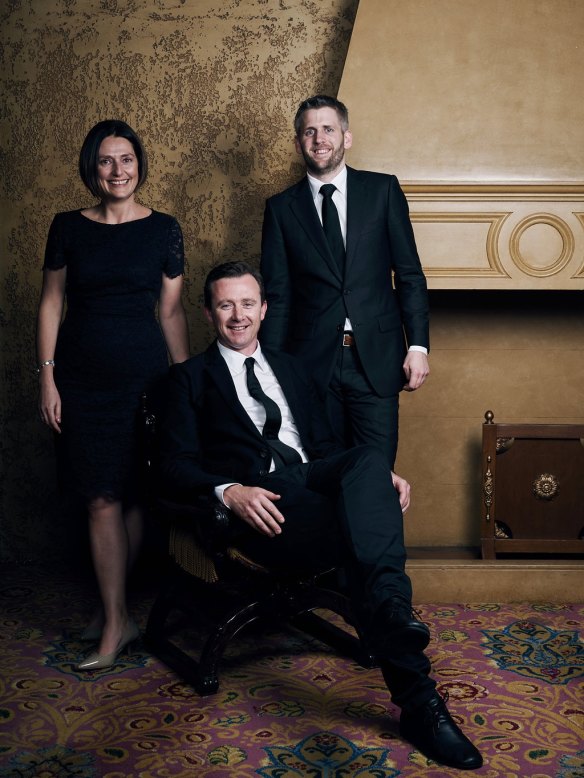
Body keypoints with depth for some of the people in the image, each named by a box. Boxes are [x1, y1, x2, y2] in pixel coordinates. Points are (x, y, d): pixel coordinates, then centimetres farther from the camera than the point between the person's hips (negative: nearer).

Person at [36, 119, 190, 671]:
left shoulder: (162, 229, 2)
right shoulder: (68, 227, 4)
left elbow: (171, 310, 5)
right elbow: (51, 303, 6)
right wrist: (47, 376, -1)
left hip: (144, 376, 0)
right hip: (82, 379, 1)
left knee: (135, 496, 3)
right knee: (103, 500, 0)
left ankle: (113, 610, 19)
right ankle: (117, 620, 10)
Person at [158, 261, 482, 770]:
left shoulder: (289, 367, 31)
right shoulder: (191, 378, 16)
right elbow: (175, 468, 3)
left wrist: (381, 476, 3)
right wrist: (229, 491, -20)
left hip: (316, 480, 4)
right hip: (261, 503, -4)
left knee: (369, 459, -32)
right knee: (366, 534, -33)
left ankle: (389, 610, -49)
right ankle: (417, 699, -38)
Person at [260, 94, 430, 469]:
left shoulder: (383, 190, 6)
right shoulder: (281, 208, 7)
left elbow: (410, 274, 5)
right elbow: (277, 296, 7)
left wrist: (418, 344, -3)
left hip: (375, 360, 0)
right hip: (312, 362, 1)